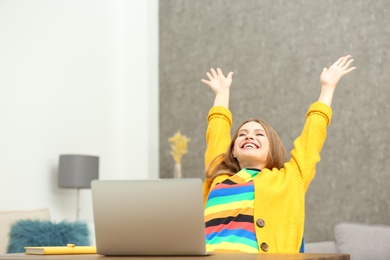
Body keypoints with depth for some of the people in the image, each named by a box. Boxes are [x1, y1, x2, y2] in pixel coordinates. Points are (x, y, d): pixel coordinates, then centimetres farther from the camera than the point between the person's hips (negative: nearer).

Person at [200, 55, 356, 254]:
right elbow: (217, 133, 42)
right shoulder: (219, 179, 28)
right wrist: (222, 92, 60)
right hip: (211, 253, 2)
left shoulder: (289, 178, 22)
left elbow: (312, 134, 33)